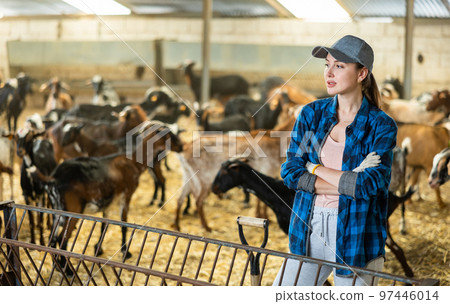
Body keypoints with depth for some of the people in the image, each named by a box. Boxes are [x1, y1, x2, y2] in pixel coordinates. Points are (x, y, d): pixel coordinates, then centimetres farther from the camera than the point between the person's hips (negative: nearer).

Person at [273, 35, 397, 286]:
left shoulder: (381, 125, -6)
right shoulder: (311, 114, 5)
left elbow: (371, 184, -17)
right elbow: (290, 171, -3)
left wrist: (315, 168, -8)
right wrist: (348, 183, -13)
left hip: (354, 236, -3)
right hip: (310, 232, 3)